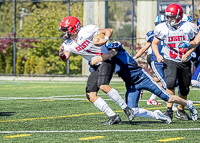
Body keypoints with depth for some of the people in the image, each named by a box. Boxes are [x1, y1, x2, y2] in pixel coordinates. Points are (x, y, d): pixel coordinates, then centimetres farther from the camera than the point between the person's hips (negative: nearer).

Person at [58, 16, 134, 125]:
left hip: (105, 60, -8)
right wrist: (61, 54, -34)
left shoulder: (86, 31, -12)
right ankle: (113, 116, -3)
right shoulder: (68, 44, 5)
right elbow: (66, 58, -11)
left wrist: (105, 40, -26)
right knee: (91, 95, -5)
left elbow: (109, 31, -6)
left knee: (103, 86, -29)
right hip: (95, 67, 8)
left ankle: (127, 109, -20)